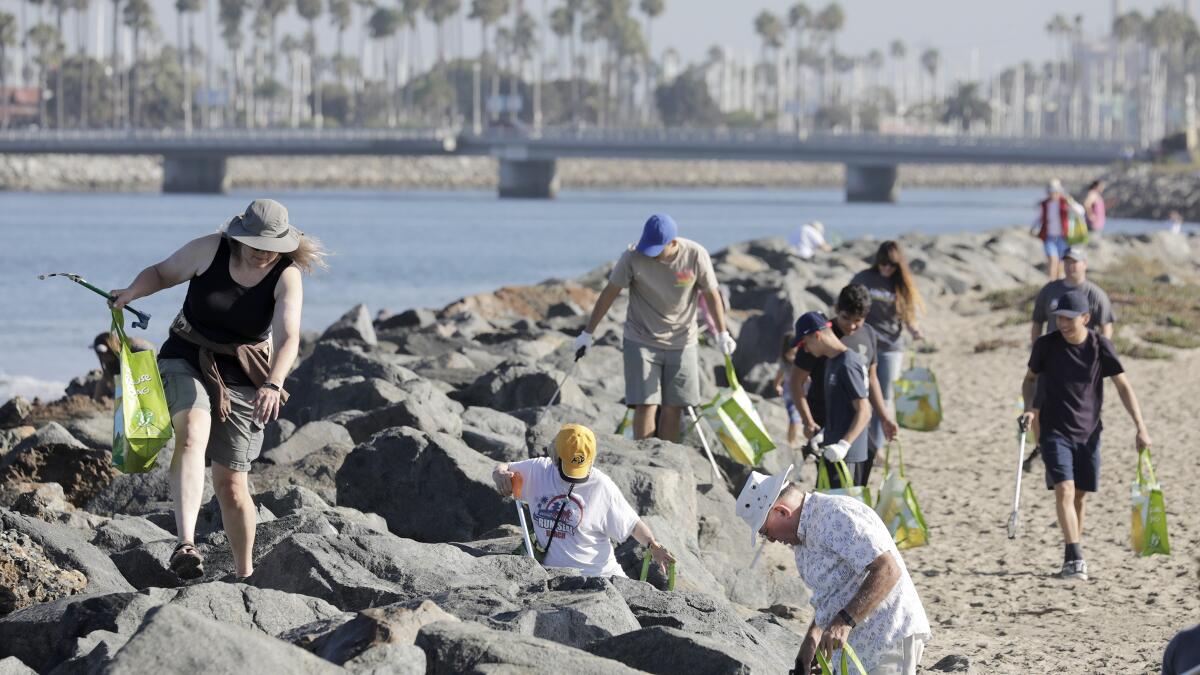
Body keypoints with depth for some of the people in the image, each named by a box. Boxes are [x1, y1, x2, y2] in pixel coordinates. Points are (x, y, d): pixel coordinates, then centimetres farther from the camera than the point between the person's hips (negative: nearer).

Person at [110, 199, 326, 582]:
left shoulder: (287, 277, -12)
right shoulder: (209, 250, -10)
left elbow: (288, 338, -26)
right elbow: (162, 273, 7)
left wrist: (273, 385, -43)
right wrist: (133, 292, -13)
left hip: (241, 380, 1)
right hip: (185, 363, -1)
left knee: (230, 483, 2)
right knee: (193, 433, -32)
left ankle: (244, 575, 24)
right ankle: (186, 545, -47)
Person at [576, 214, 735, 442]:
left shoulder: (696, 256, -15)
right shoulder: (633, 257, -18)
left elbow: (711, 295, 0)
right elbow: (609, 293, -6)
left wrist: (722, 334, 4)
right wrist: (587, 333, -2)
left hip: (682, 343, 1)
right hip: (641, 340, -1)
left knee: (673, 408, 2)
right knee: (646, 405, -10)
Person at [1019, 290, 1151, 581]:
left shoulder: (1101, 347, -6)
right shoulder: (1046, 345, -6)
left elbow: (1123, 386, -2)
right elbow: (1030, 379, 10)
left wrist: (1141, 428, -7)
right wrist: (1029, 407, -10)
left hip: (1088, 431, 2)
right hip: (1054, 431, -2)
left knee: (1079, 494, 8)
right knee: (1064, 489, -17)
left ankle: (1072, 553, 25)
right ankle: (1075, 559, -24)